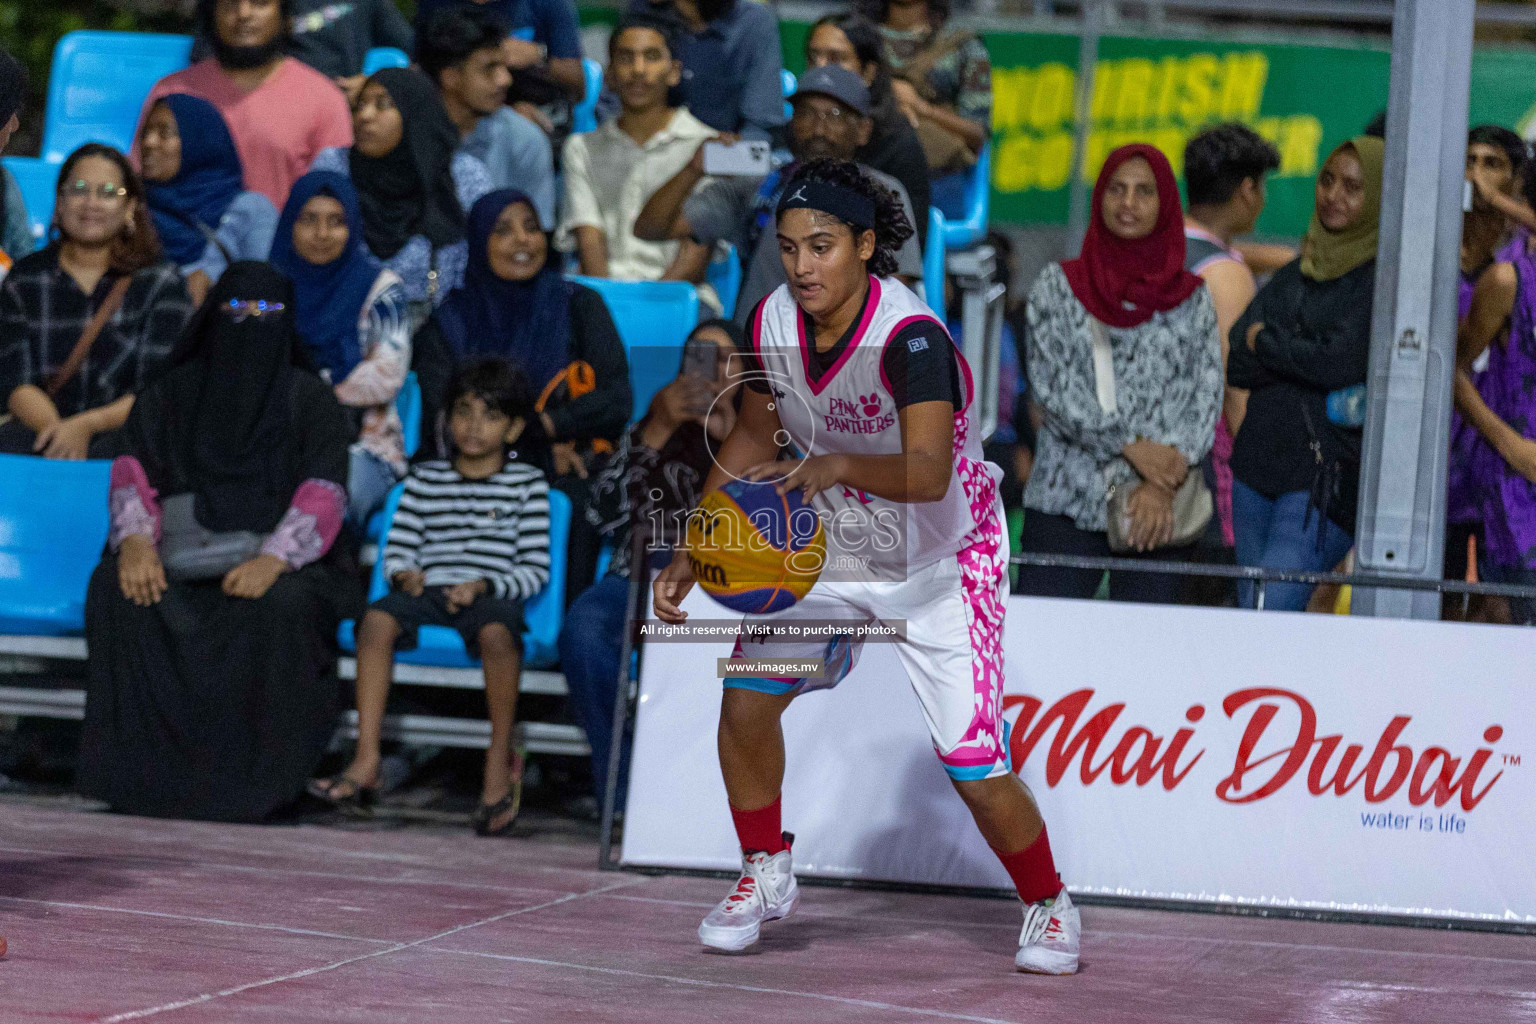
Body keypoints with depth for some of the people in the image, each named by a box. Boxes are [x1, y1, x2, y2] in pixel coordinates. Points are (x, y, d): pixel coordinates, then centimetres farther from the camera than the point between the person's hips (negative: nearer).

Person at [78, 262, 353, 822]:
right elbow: (134, 473, 2)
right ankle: (137, 765, -24)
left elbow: (323, 495, -6)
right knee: (117, 590, -29)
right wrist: (136, 542, -21)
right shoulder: (170, 395, 14)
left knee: (278, 607, -36)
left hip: (284, 565, -2)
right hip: (180, 561, 2)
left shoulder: (308, 400, 7)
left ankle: (259, 776, -26)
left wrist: (272, 560, -25)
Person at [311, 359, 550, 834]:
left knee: (496, 631, -39)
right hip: (428, 590, 3)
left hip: (490, 595, -3)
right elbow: (396, 549, 15)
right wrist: (403, 574, -9)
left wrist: (484, 586, -13)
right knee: (377, 618, -30)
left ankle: (500, 758, -21)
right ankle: (366, 761, -33)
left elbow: (535, 568, 3)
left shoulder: (526, 484, 10)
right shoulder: (424, 479, 20)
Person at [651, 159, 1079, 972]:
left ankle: (1048, 908, 16)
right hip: (832, 547, 5)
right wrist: (693, 555, 0)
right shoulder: (772, 324, -12)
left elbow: (928, 473, -47)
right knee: (746, 696, -11)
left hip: (941, 564, -5)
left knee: (975, 772, -11)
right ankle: (766, 875, 13)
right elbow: (752, 441, 5)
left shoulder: (911, 340, -32)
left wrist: (838, 466, -64)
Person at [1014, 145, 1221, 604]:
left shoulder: (1191, 298, 10)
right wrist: (1131, 446, -12)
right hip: (1066, 500, -1)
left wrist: (1163, 484, -11)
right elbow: (1051, 381, -3)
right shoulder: (1058, 286, 8)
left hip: (1156, 514, 1)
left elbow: (1206, 394, 3)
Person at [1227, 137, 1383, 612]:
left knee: (1270, 611, -19)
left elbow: (1342, 363, -15)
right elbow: (1236, 364, 6)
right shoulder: (1294, 275, 16)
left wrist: (1267, 343, -1)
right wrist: (1302, 356, -9)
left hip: (1327, 477, -7)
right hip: (1259, 463, 7)